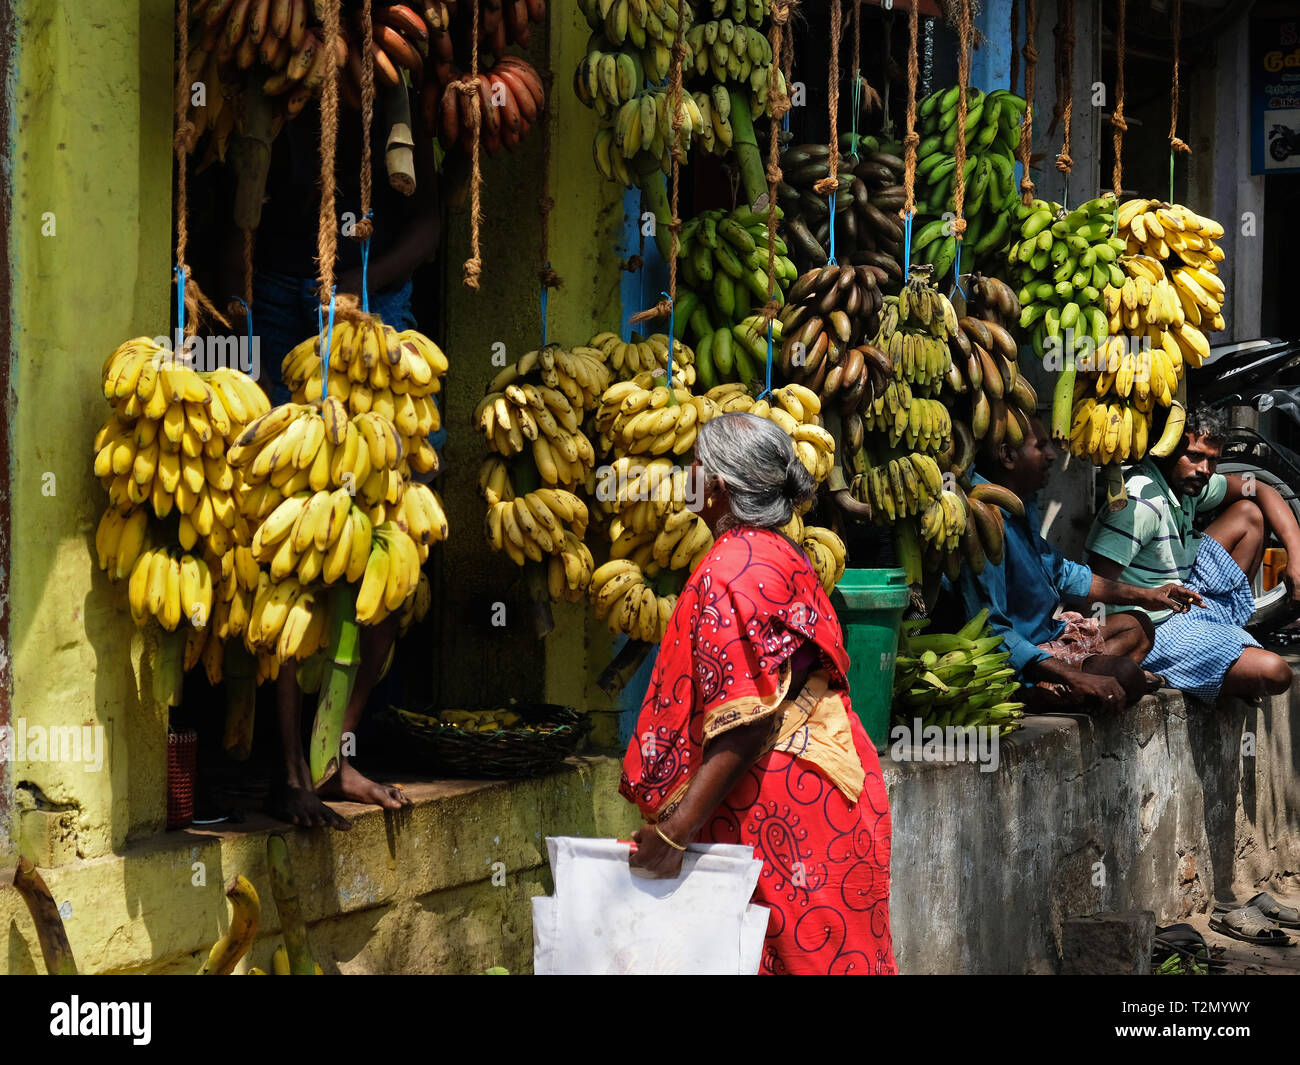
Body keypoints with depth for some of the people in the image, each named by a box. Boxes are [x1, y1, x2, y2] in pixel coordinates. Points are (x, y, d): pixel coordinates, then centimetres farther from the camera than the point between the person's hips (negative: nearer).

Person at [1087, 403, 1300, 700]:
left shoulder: (1188, 482, 3)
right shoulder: (1141, 501, -24)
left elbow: (1259, 491, 15)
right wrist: (1159, 599, -26)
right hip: (1156, 628, -10)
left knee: (1250, 513, 16)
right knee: (1274, 673, -23)